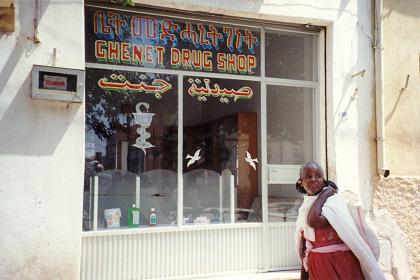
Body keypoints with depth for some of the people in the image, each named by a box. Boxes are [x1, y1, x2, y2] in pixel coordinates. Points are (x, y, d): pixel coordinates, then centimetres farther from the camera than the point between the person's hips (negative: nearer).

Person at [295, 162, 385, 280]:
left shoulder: (333, 201, -14)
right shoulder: (304, 208, 5)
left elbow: (314, 221, -32)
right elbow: (304, 248, 10)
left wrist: (324, 193, -20)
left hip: (341, 266, -5)